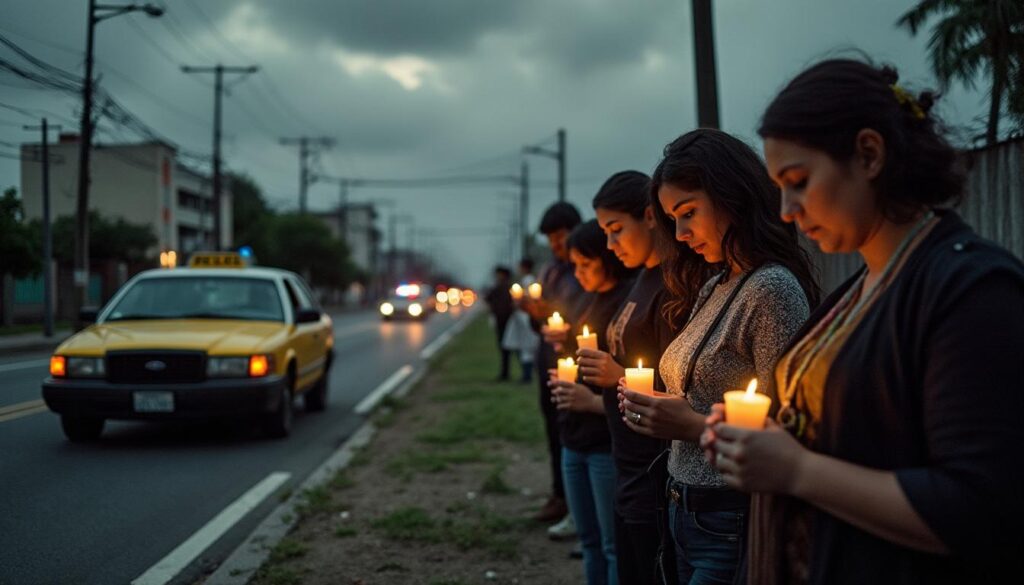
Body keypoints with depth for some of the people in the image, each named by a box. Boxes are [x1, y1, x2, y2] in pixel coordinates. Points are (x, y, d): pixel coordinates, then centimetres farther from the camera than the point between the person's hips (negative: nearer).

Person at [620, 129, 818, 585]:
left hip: (732, 525, -8)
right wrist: (656, 409, -2)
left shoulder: (772, 288, -17)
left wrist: (692, 426, -20)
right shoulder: (715, 286, 9)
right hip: (688, 512, 8)